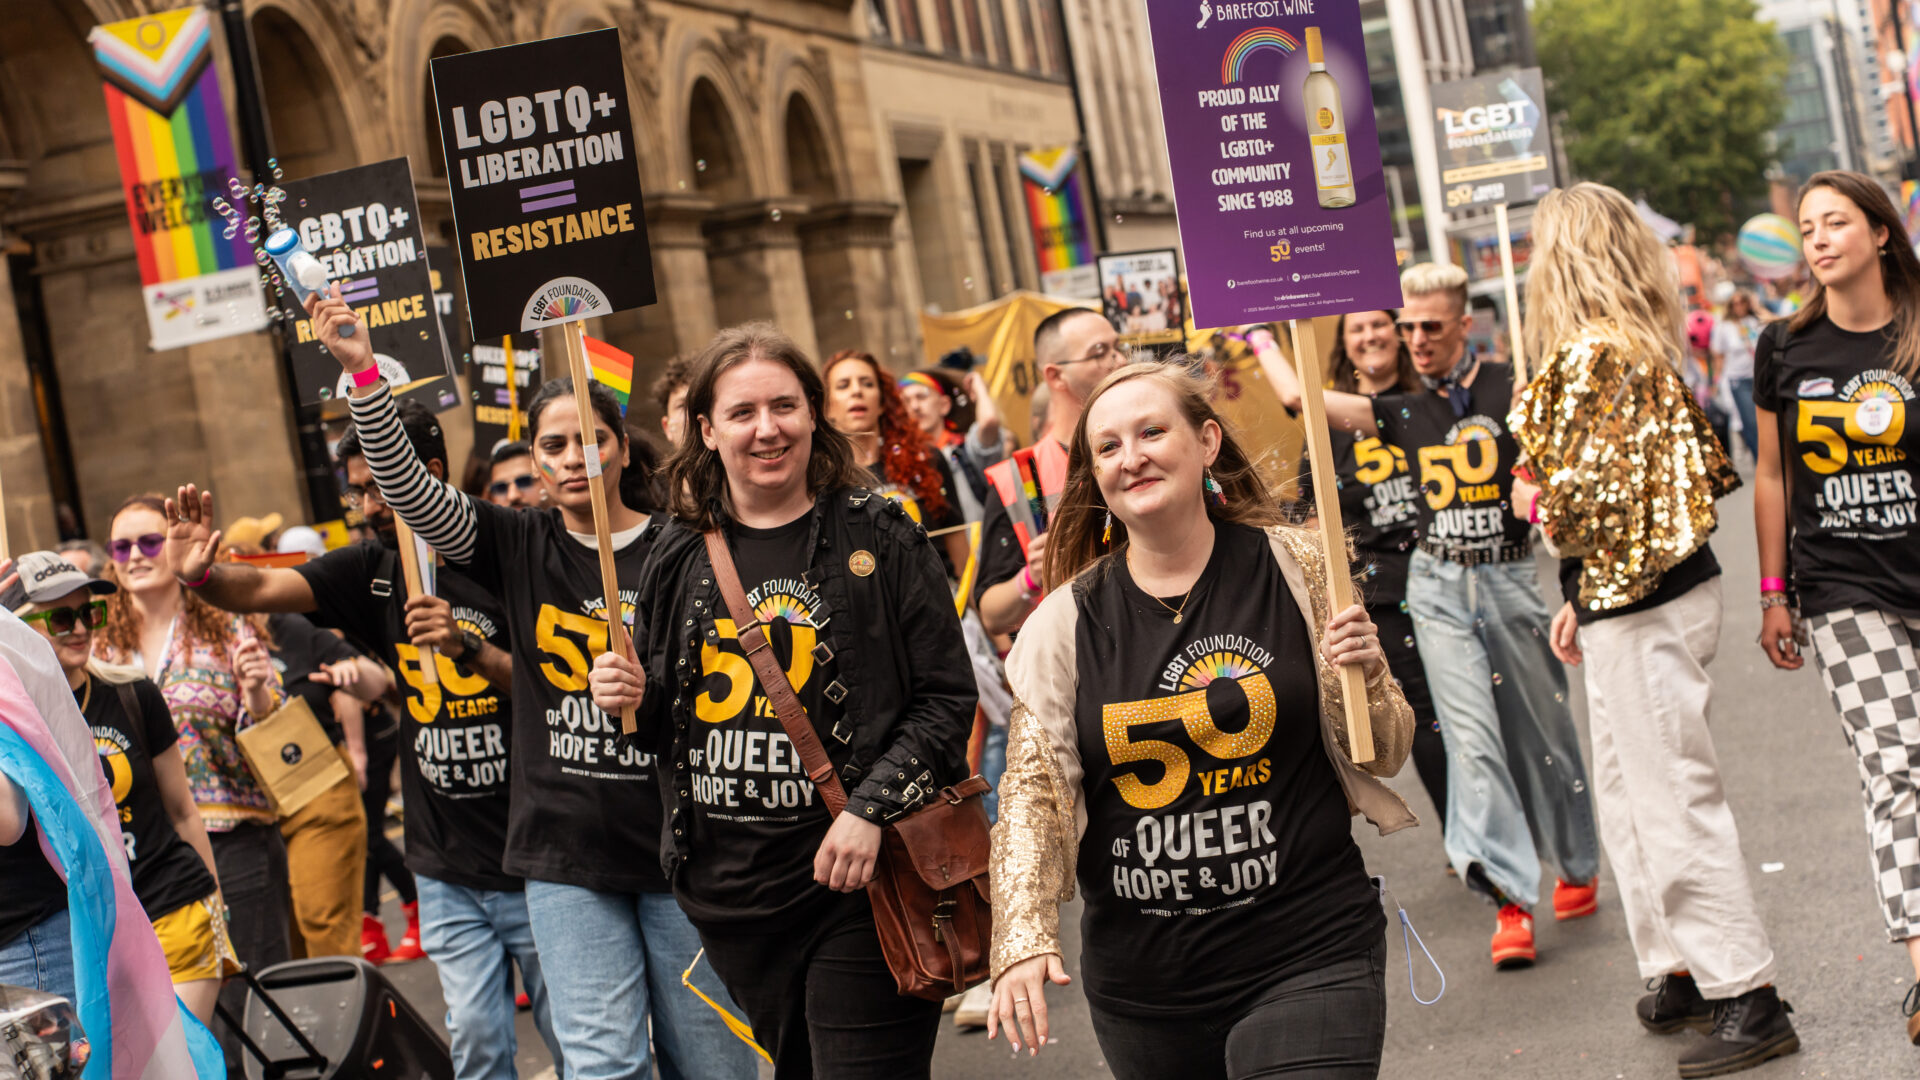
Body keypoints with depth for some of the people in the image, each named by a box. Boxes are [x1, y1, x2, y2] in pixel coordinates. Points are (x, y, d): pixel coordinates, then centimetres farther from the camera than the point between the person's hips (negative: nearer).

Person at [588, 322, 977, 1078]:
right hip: (730, 886, 5)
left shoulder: (878, 537, -4)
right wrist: (633, 698, -3)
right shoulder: (680, 556, 9)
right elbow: (665, 722, 20)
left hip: (857, 879, -5)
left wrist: (871, 810, -17)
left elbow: (947, 696, -6)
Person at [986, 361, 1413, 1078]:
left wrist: (1363, 680, -16)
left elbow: (1382, 757, 5)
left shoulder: (1295, 569, -2)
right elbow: (1033, 790, -1)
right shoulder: (1068, 622, 0)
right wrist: (1023, 936, -15)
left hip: (1307, 958, -2)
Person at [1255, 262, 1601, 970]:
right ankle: (1511, 900, -9)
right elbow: (1301, 396, 7)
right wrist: (1258, 335, 15)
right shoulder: (1403, 413, 7)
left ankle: (1578, 867, 30)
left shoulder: (1509, 389, -4)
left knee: (1542, 733, 9)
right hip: (1438, 586, 2)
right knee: (1471, 737, -8)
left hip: (1510, 578, -2)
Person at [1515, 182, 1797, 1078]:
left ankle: (1749, 996, 3)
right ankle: (1681, 971, 28)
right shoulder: (1645, 347, 11)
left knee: (1674, 801, -3)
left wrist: (1532, 503, -1)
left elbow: (1583, 499, -24)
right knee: (1629, 795, 18)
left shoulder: (1584, 359, -18)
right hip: (1635, 597, 10)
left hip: (1641, 613, -10)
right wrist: (1581, 599, 16)